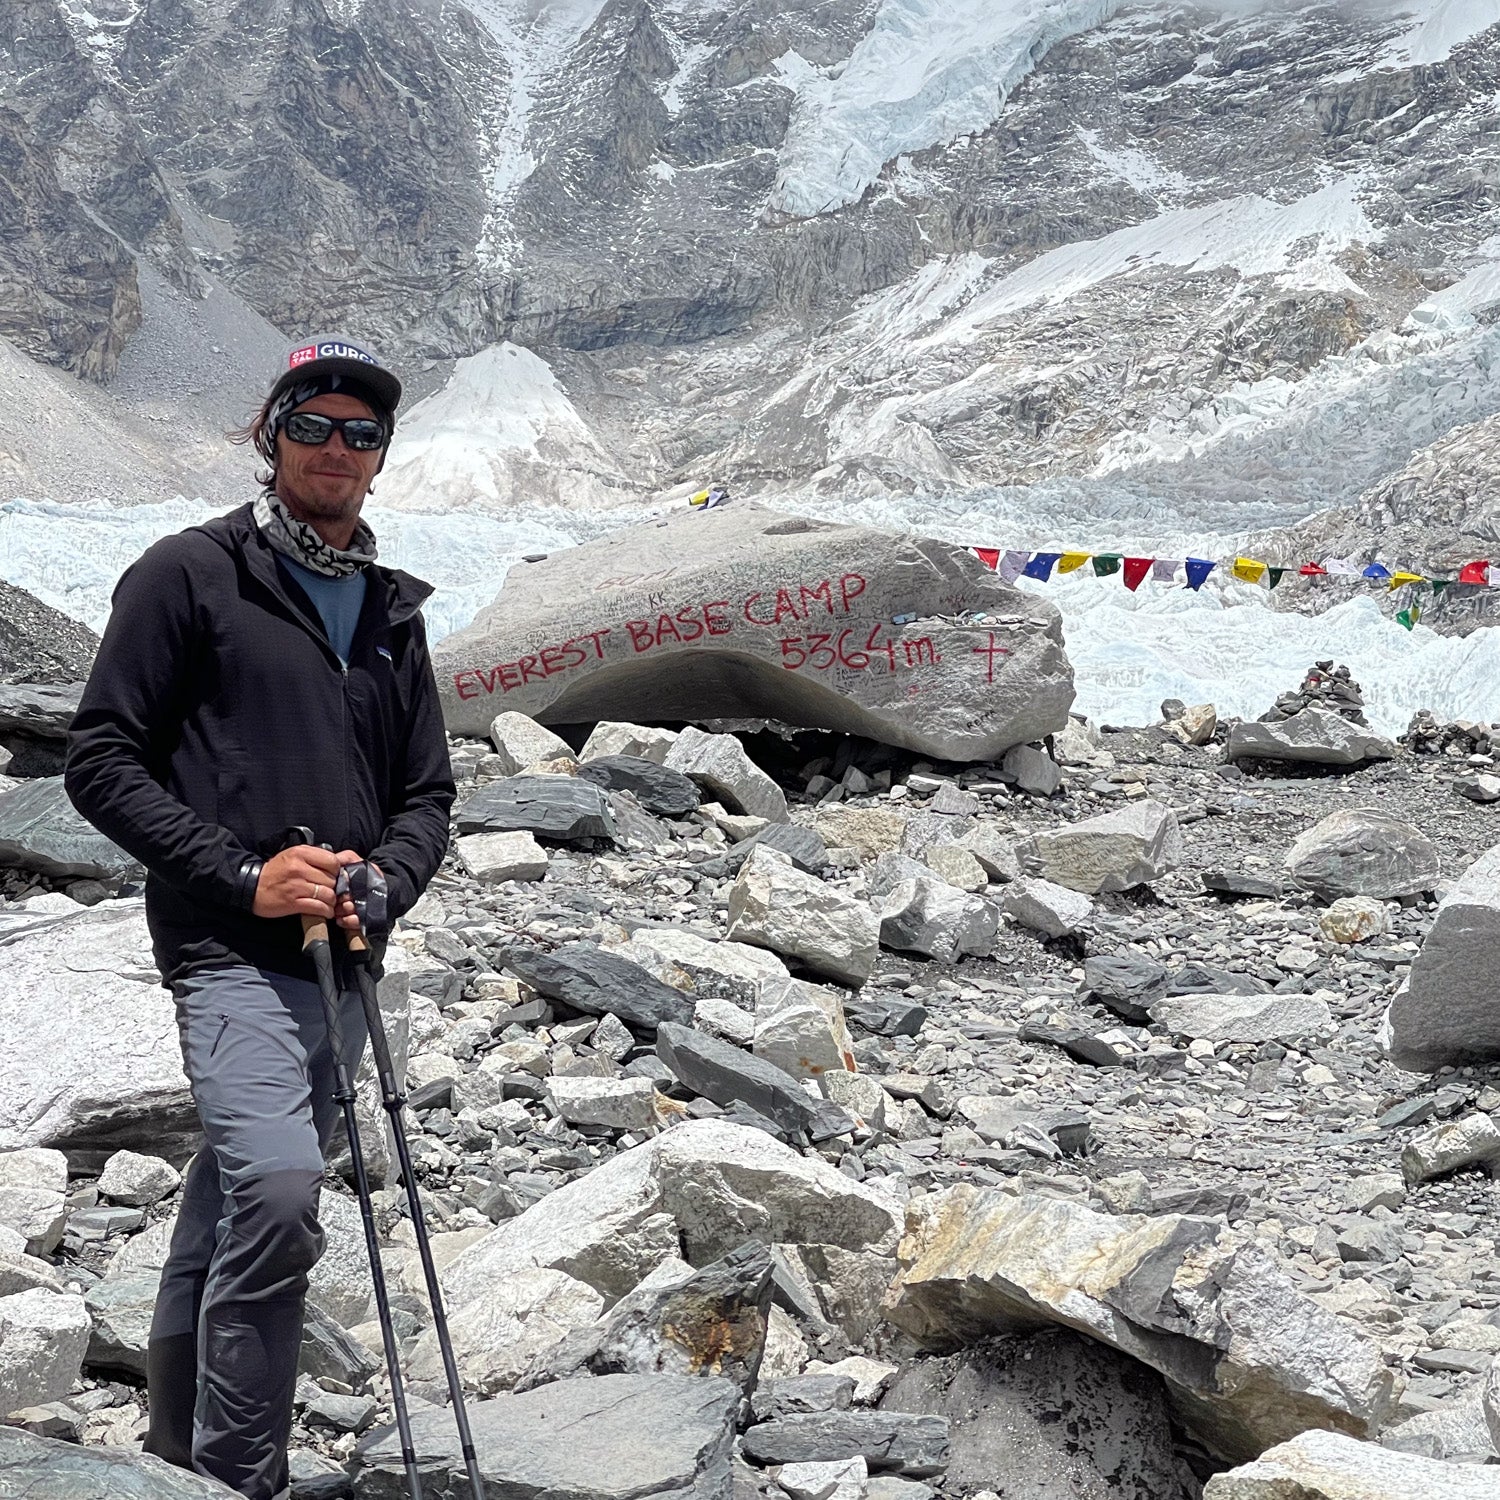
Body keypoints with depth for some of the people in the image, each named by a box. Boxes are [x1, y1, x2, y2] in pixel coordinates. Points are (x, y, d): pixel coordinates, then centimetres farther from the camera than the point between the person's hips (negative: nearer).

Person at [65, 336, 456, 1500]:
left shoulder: (392, 610, 16)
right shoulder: (190, 574, -2)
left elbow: (427, 792, 18)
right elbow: (102, 761, -5)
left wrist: (381, 884, -3)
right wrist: (243, 873, -14)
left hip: (340, 965, 6)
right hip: (231, 953, -6)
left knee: (226, 1217, 15)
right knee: (278, 1192, -23)